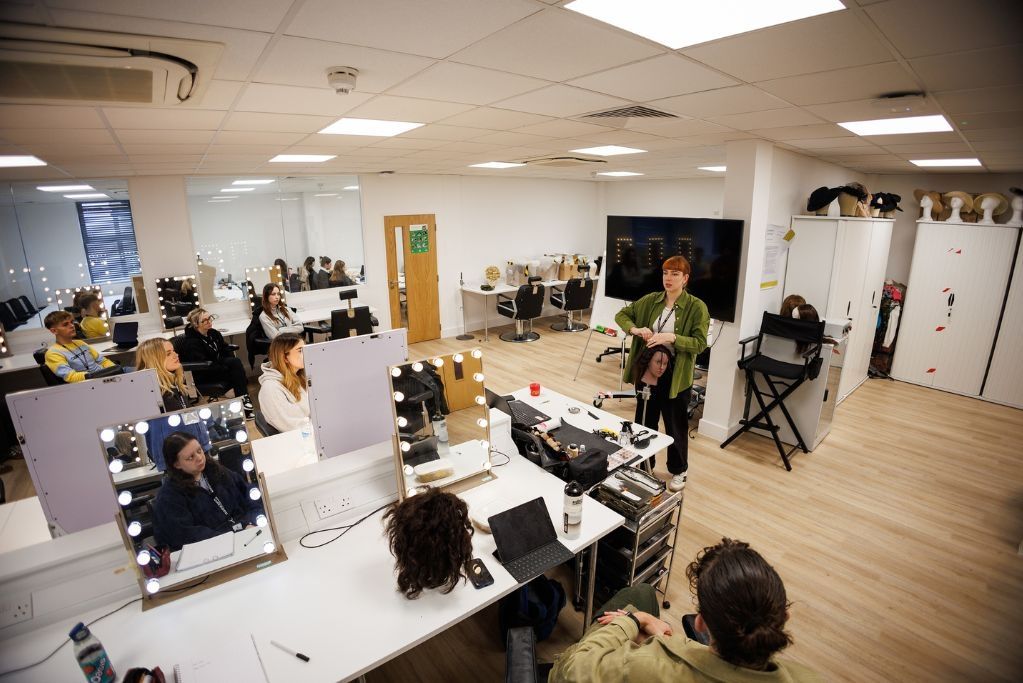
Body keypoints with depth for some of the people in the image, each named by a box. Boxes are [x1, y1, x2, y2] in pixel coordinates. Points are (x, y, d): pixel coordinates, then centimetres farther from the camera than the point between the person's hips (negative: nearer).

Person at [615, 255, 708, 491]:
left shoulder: (696, 307, -11)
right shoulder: (651, 300, 1)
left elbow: (700, 343, -16)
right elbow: (621, 315, 7)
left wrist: (672, 338, -31)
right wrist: (635, 329, -13)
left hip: (676, 375, -4)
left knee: (675, 424, 11)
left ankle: (679, 470, 33)